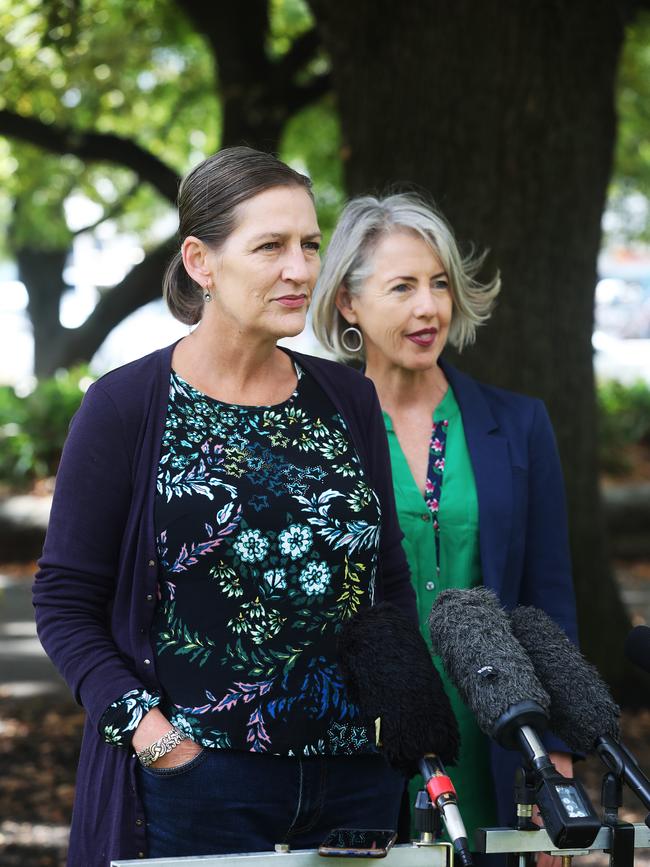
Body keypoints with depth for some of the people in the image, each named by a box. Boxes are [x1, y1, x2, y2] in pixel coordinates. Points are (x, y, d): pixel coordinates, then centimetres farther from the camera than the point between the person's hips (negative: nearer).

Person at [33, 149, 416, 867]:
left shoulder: (348, 401, 9)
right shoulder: (126, 408, -4)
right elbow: (64, 602, -4)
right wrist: (148, 732, -15)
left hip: (356, 778, 4)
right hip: (195, 781, -4)